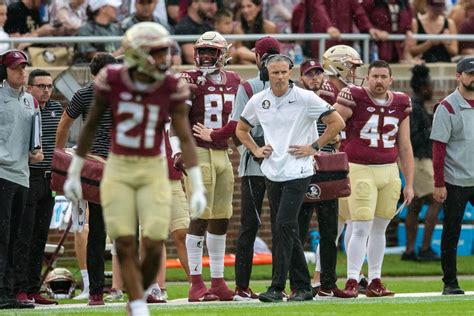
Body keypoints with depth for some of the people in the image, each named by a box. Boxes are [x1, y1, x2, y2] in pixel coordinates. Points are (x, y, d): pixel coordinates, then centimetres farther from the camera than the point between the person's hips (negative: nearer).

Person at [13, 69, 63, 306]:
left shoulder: (56, 108, 12)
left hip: (49, 179, 7)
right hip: (28, 178, -7)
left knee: (40, 237, 9)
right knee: (23, 237, -7)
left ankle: (33, 289, 13)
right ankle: (19, 289, -7)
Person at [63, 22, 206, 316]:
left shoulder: (172, 89, -10)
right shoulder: (112, 82, -10)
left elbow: (186, 138, -9)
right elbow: (91, 126, 3)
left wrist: (198, 187, -14)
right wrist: (74, 173, 8)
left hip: (153, 171, 0)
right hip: (117, 170, 0)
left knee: (154, 246, -6)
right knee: (125, 244, -7)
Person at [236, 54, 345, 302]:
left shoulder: (305, 98, -7)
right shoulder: (258, 101, 6)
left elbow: (337, 123, -3)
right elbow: (241, 129, 24)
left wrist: (314, 147, -6)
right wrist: (255, 150, 9)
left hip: (297, 172, -5)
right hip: (272, 173, 5)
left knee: (284, 226, -14)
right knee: (286, 232, 8)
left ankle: (277, 287, -15)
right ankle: (302, 286, 16)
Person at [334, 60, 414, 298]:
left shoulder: (400, 104, 8)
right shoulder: (354, 99, -8)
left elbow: (405, 148, 13)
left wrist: (409, 183, 13)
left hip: (389, 171, 5)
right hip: (360, 170, -5)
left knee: (379, 229, 10)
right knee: (362, 229, -11)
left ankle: (375, 282, 16)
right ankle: (352, 281, -8)